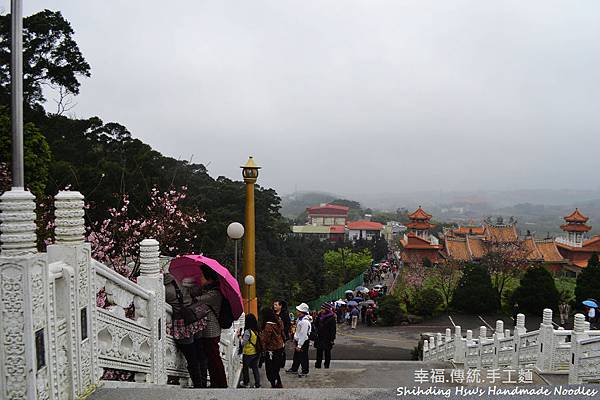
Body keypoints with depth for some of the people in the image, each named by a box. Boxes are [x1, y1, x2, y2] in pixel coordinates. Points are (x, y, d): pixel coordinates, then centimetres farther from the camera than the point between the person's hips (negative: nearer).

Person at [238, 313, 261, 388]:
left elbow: (243, 343, -19)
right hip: (256, 352, 6)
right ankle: (257, 384, 16)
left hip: (248, 353, -6)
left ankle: (246, 383, 27)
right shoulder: (256, 330, -2)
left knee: (245, 368, 14)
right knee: (255, 368, 14)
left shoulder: (248, 331, -22)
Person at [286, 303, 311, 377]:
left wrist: (299, 345, -23)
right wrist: (295, 339, 19)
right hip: (298, 340, 9)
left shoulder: (305, 322, -28)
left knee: (303, 357, 5)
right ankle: (294, 369, 36)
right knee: (296, 356, 21)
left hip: (303, 342, -9)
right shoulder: (299, 319, 3)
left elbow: (303, 335, -26)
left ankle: (305, 371, 21)